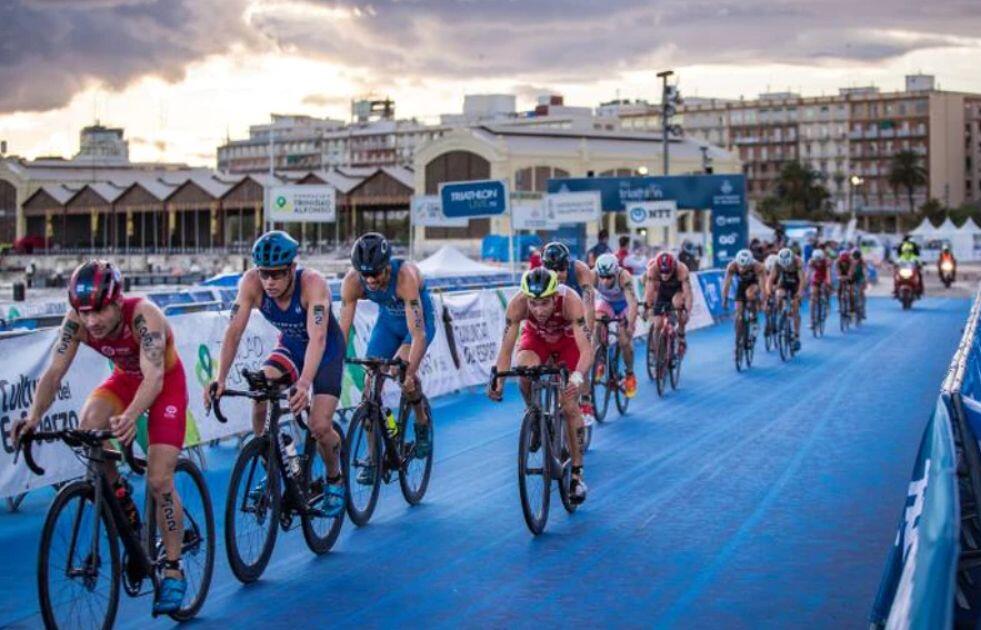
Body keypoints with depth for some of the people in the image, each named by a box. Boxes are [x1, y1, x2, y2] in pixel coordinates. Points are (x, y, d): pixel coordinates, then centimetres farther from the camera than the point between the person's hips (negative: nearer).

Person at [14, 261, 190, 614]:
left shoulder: (144, 316, -36)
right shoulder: (76, 320, -23)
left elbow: (154, 378, -45)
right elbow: (54, 373, -25)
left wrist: (131, 416, -63)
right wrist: (34, 416, -42)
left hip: (166, 383, -4)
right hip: (125, 378, 4)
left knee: (159, 481, -12)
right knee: (89, 424, -29)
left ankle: (173, 571, 3)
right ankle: (120, 498, -2)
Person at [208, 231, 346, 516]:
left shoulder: (313, 284, -35)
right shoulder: (252, 282, -25)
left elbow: (318, 339, -44)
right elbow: (234, 331, -28)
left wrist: (304, 384, -59)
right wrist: (220, 379, -41)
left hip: (327, 352, -4)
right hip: (289, 346, 4)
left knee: (320, 427, -16)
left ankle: (334, 479, 15)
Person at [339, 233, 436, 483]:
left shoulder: (406, 276, -39)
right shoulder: (352, 282, -27)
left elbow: (417, 333, -42)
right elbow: (343, 328, -25)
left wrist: (410, 372, -50)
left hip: (419, 320, -4)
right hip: (387, 321, 4)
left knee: (403, 367, -29)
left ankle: (422, 422, -1)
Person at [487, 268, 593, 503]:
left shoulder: (570, 301, -40)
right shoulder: (517, 304, -35)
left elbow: (586, 349, -46)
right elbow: (506, 349, -30)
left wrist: (578, 377, -64)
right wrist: (498, 381, -46)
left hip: (568, 340, -1)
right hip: (536, 338, 1)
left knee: (569, 406, -9)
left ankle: (577, 473, 4)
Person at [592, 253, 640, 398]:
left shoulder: (624, 277, -38)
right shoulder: (593, 276, -33)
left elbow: (632, 303, -45)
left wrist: (630, 326, -58)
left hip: (624, 305, -2)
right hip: (605, 302, 2)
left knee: (625, 342, -13)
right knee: (598, 325, -29)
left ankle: (630, 374, 15)